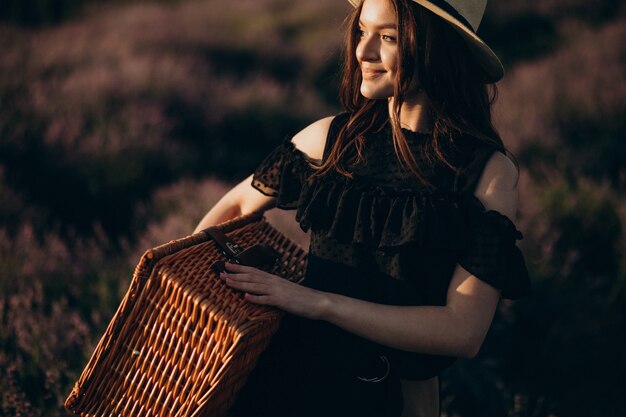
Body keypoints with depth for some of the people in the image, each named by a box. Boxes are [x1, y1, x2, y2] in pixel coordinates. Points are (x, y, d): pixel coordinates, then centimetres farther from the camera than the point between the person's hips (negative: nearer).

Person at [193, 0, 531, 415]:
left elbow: (464, 331, -20)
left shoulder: (491, 173, -12)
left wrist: (317, 302, -24)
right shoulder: (334, 138, -3)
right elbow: (236, 206, 13)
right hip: (293, 373, 3)